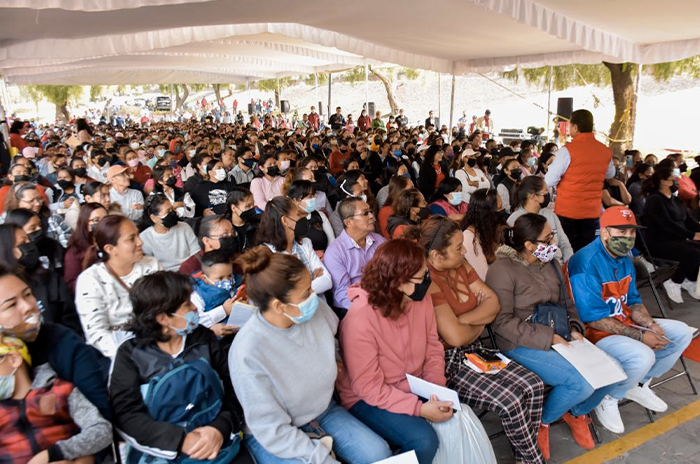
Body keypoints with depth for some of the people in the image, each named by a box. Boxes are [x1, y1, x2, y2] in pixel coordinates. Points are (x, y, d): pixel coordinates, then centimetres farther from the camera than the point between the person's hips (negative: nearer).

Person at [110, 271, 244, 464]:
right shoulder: (131, 353, 1)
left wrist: (221, 428, -16)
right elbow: (126, 414, -7)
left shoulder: (204, 338, 6)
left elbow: (234, 388, 2)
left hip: (219, 444, 2)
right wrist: (180, 440, -17)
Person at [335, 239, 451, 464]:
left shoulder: (421, 300, -10)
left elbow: (433, 351, 0)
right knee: (423, 440, -24)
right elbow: (369, 387, -24)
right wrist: (420, 409, -28)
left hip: (414, 389, 6)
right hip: (368, 399, -5)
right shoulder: (360, 318, -28)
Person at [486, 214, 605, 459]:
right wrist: (546, 337, -22)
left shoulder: (549, 264, 9)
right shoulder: (503, 270, -16)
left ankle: (577, 412, 21)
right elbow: (502, 321, -19)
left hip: (558, 337, 8)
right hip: (522, 344, -7)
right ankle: (542, 423, 4)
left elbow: (565, 302, 17)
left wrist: (575, 328, -3)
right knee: (582, 383, -24)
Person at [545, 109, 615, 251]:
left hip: (567, 210, -4)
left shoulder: (568, 150, -14)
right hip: (592, 211, 5)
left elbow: (549, 181, -14)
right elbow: (610, 174, 22)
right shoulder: (605, 151, 2)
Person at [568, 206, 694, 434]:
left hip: (624, 323, 10)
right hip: (596, 333, -10)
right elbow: (594, 319, -25)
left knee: (682, 332, 8)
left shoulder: (624, 259, 6)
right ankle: (608, 399, -3)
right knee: (643, 356, -32)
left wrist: (651, 324, -8)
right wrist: (641, 336, -21)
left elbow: (633, 302, 13)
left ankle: (639, 384, 19)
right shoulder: (586, 264, -24)